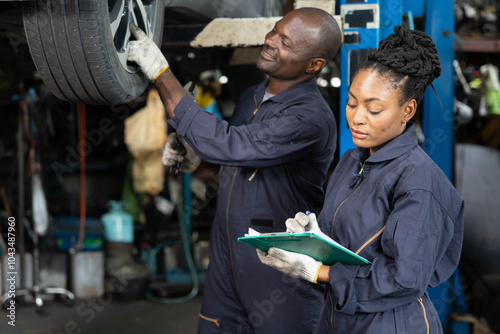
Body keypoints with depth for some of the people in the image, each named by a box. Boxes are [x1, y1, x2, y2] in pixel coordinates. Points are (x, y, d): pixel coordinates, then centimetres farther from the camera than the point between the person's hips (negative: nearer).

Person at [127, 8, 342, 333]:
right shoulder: (251, 98, 8)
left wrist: (161, 74, -24)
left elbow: (225, 145, -27)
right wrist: (194, 163, -3)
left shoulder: (311, 118, -20)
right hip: (227, 258, 8)